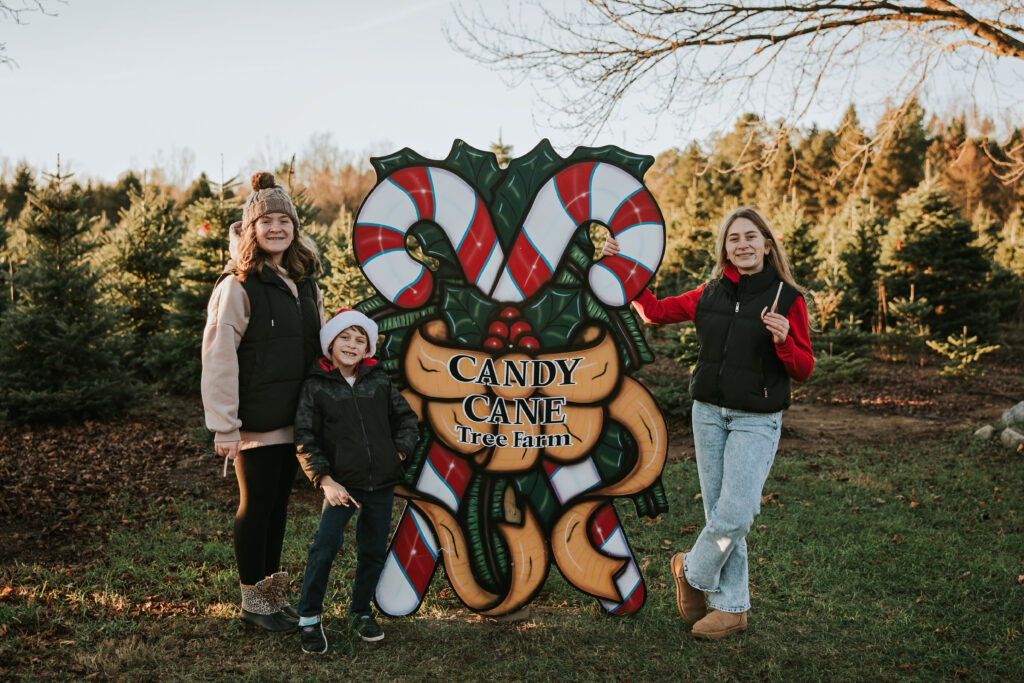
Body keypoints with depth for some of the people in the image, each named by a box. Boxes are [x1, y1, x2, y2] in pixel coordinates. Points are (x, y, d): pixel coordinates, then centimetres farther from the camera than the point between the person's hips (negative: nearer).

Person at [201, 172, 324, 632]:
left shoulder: (305, 282, 11)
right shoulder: (238, 286, -11)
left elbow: (320, 348, 17)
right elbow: (218, 359, -14)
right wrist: (224, 426, -17)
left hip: (294, 419, 6)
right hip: (257, 421, -6)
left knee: (279, 503, 15)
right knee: (256, 505, 5)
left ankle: (273, 591, 28)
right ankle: (252, 600, 19)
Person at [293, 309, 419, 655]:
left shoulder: (379, 380, 5)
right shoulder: (316, 386, -4)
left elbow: (406, 418, 15)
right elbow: (306, 440, -6)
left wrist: (400, 452, 2)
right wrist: (325, 480, -13)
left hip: (382, 483, 3)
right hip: (342, 482, -3)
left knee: (373, 551, 11)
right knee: (325, 546, -17)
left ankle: (361, 611, 32)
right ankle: (309, 618, 0)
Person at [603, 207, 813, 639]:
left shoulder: (787, 298, -4)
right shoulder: (711, 293, 6)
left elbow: (804, 371, -3)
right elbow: (655, 311, 15)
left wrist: (784, 341, -22)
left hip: (756, 421, -3)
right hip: (709, 413, 3)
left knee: (735, 513, -10)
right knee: (719, 511, 7)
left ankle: (691, 571, 19)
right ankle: (731, 608, 19)